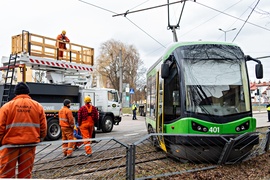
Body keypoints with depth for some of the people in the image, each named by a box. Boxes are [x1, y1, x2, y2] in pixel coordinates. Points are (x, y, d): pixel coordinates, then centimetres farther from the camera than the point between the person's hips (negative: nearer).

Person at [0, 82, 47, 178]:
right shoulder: (38, 106, 3)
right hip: (29, 144, 2)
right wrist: (40, 139, 18)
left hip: (10, 144, -1)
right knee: (26, 173, 11)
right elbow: (43, 127, 3)